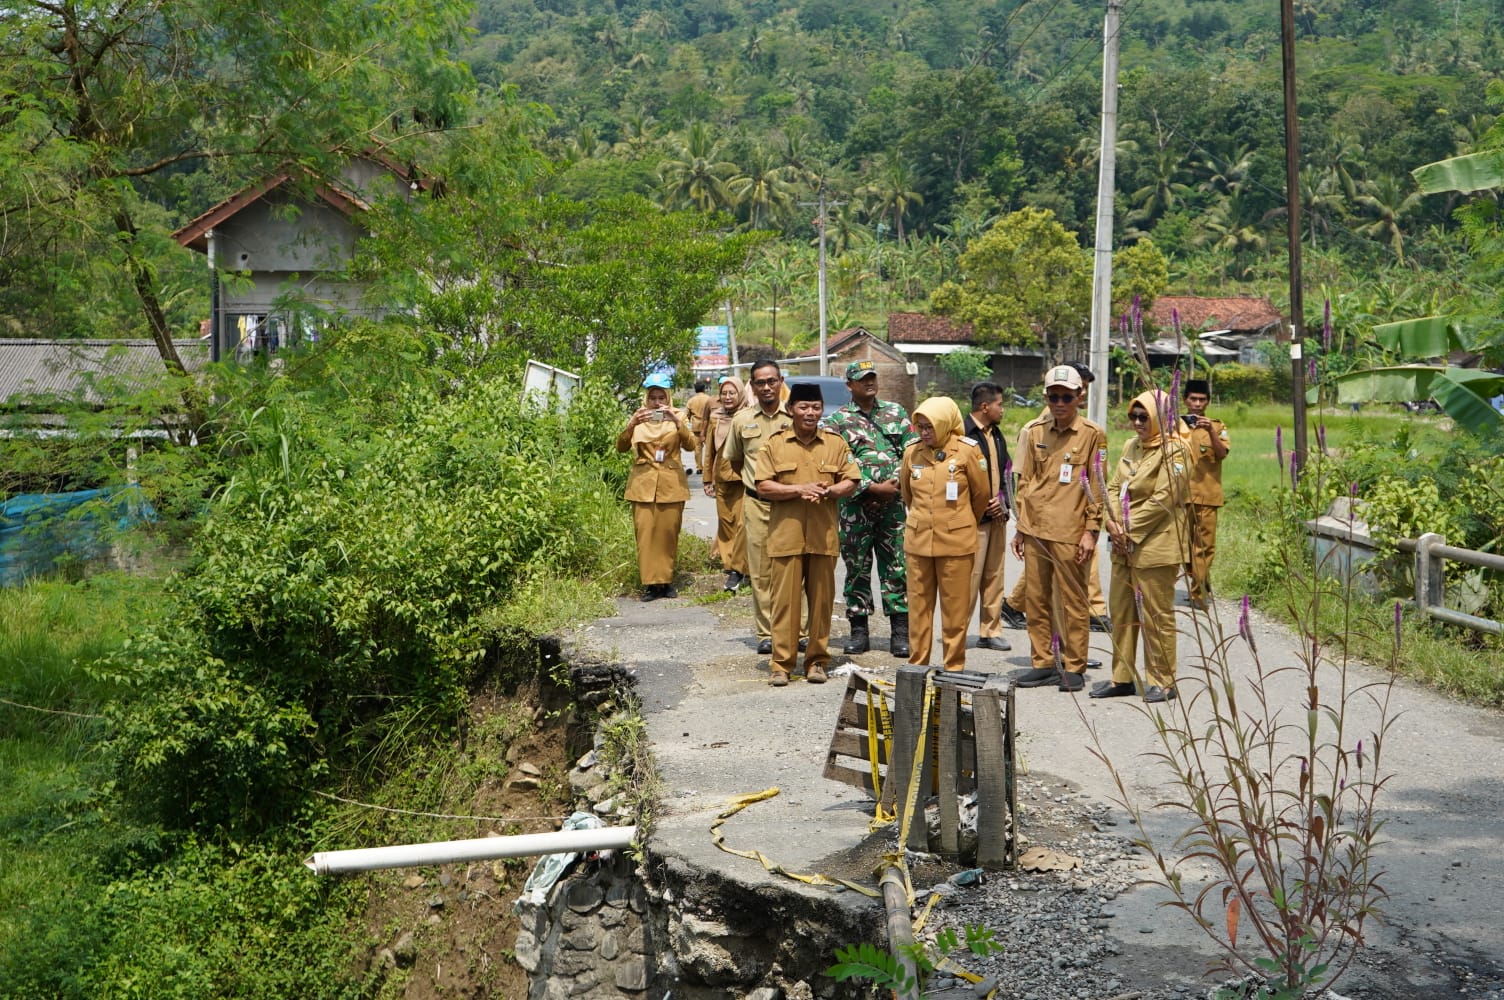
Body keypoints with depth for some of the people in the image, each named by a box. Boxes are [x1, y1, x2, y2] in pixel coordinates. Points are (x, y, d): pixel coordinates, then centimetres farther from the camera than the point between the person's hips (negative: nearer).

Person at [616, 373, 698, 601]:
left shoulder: (677, 416, 7)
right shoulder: (638, 417, 8)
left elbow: (691, 445, -7)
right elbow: (621, 447, -2)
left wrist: (677, 422, -21)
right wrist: (631, 424, -19)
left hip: (671, 485, 0)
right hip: (643, 483, 0)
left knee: (668, 533, 3)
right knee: (645, 533, -5)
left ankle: (666, 580, 14)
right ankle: (650, 583, -2)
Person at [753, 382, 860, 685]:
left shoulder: (836, 444, 9)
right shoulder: (774, 444, 4)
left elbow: (851, 483, 8)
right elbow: (763, 487, -2)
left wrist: (829, 491, -13)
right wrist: (800, 489, -14)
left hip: (824, 535, 2)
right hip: (785, 534, -2)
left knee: (822, 599, 5)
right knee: (785, 599, -2)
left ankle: (817, 660, 16)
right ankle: (781, 663, 5)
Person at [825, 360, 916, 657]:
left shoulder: (896, 413, 11)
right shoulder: (837, 421, 2)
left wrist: (893, 485, -7)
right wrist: (874, 488, -12)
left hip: (892, 503, 1)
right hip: (856, 506, -1)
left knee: (896, 568, 1)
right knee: (857, 569, 4)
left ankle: (900, 631, 7)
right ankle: (859, 631, 12)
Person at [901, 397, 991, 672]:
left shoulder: (967, 451, -7)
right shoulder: (912, 452, 3)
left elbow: (982, 493, 5)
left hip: (956, 542, -3)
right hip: (918, 540, 3)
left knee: (955, 608, 3)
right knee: (919, 605, 8)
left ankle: (955, 667, 14)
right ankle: (917, 664, 17)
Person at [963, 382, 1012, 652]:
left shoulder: (996, 435, 16)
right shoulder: (963, 434, -13)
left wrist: (1002, 502, 4)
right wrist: (982, 505, -13)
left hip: (997, 516, 8)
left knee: (994, 577, 11)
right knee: (970, 577, -7)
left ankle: (991, 631, 18)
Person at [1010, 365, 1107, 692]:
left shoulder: (1093, 435, -2)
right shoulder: (1035, 433, 11)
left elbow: (1097, 487, -3)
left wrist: (1091, 530, -8)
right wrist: (1020, 527, 11)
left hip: (1069, 531, -5)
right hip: (1035, 530, 5)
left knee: (1073, 601, 2)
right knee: (1035, 600, 9)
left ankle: (1073, 668, 11)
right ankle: (1042, 664, 19)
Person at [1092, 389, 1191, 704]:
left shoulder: (1174, 450, -9)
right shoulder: (1131, 447, 15)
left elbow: (1163, 499, -16)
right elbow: (1114, 487, 11)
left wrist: (1130, 531, -14)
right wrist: (1114, 524, -6)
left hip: (1155, 545, -8)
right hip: (1124, 546, 8)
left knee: (1156, 615, -1)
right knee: (1122, 611, 12)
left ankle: (1162, 681, 9)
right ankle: (1122, 677, 21)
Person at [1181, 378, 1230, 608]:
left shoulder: (1217, 427, 8)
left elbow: (1222, 453, -7)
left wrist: (1210, 431, -21)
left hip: (1206, 495, -1)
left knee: (1205, 544, -6)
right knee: (1184, 542, 5)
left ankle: (1198, 591, -1)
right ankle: (1201, 587, 20)